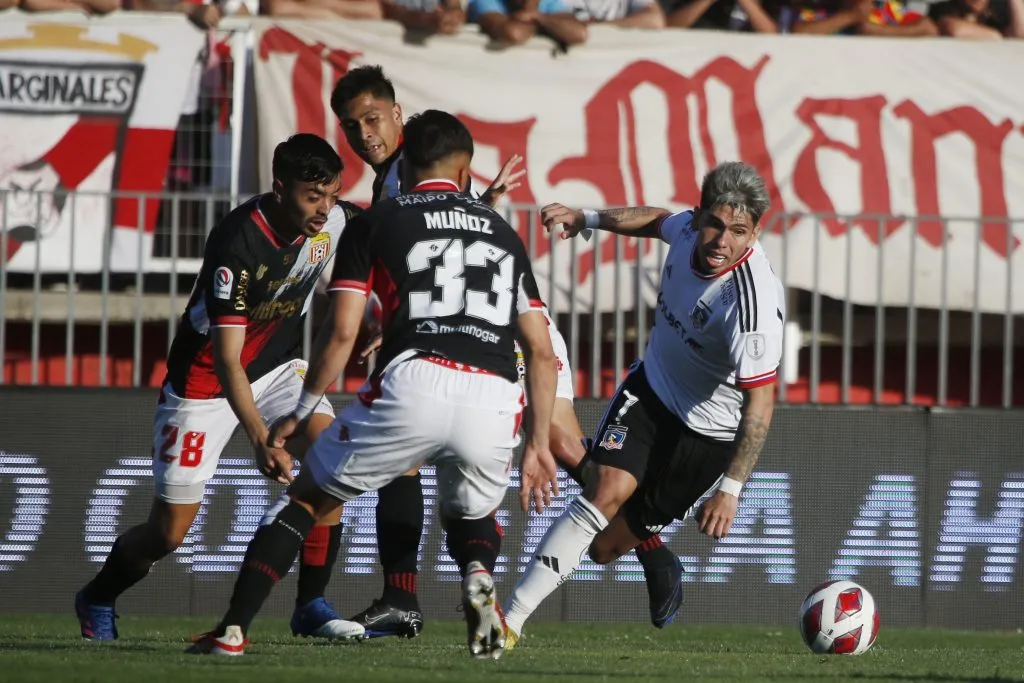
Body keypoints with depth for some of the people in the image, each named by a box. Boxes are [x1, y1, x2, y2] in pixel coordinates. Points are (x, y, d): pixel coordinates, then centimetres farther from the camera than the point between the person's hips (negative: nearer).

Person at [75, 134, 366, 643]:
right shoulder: (237, 244, -33)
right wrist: (260, 440, -44)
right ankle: (96, 600, 28)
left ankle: (311, 606, -12)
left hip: (276, 363, 5)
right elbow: (226, 360, -33)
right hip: (206, 382, -5)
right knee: (169, 532, -3)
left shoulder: (334, 219, -14)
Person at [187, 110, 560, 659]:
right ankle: (478, 575, -6)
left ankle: (232, 629, 10)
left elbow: (341, 333, 8)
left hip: (412, 384, -3)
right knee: (470, 518, 29)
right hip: (494, 402, 3)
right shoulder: (503, 233, 27)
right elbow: (542, 352, 22)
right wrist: (538, 444, 27)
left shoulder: (376, 223, 16)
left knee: (310, 498, 17)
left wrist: (299, 414, 19)